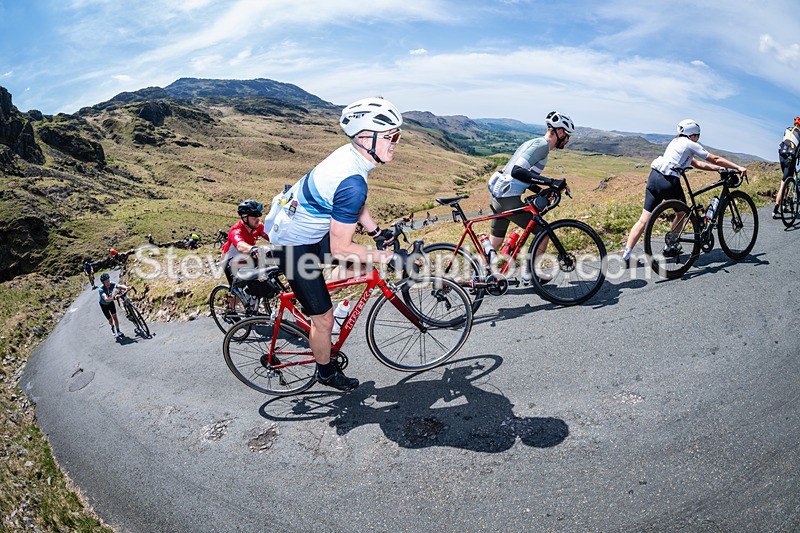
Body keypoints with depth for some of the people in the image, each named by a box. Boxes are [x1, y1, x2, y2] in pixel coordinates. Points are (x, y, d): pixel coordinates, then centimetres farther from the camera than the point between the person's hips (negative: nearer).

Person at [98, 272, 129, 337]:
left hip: (110, 302, 2)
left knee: (114, 316, -11)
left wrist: (126, 288, -67)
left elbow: (120, 286, -45)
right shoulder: (101, 289, -39)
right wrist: (114, 298, -74)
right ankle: (112, 327, 37)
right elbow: (106, 299, -55)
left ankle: (118, 331, -1)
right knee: (110, 320, 4)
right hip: (104, 304, -2)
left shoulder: (111, 284, -28)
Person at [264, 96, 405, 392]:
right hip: (294, 244, -9)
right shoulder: (352, 183, -33)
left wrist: (377, 231, 13)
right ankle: (326, 373, 31)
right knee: (324, 318, 3)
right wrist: (388, 257, -21)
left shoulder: (349, 153, -4)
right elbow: (340, 249, -28)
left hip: (290, 221, 9)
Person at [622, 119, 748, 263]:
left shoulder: (676, 142, 29)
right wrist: (738, 167, 12)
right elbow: (715, 159, 6)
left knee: (644, 220, 2)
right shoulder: (690, 145, 4)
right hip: (669, 181, -7)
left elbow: (697, 164, 30)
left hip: (654, 177, 7)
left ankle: (627, 254, -7)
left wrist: (718, 168, 27)